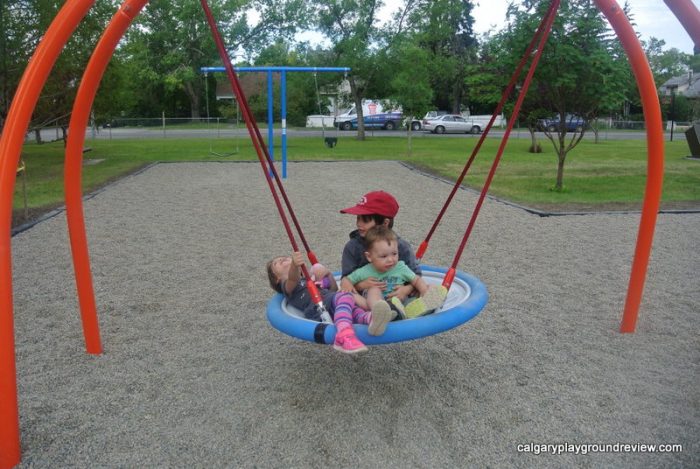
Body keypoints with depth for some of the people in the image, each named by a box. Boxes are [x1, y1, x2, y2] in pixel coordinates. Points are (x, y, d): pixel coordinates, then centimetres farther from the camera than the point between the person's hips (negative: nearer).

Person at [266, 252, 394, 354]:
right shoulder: (288, 285, 25)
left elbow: (334, 288, 40)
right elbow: (292, 278, -3)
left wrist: (328, 274, 20)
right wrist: (294, 265, -27)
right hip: (317, 309, -6)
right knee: (344, 297, -37)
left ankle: (369, 318, -64)